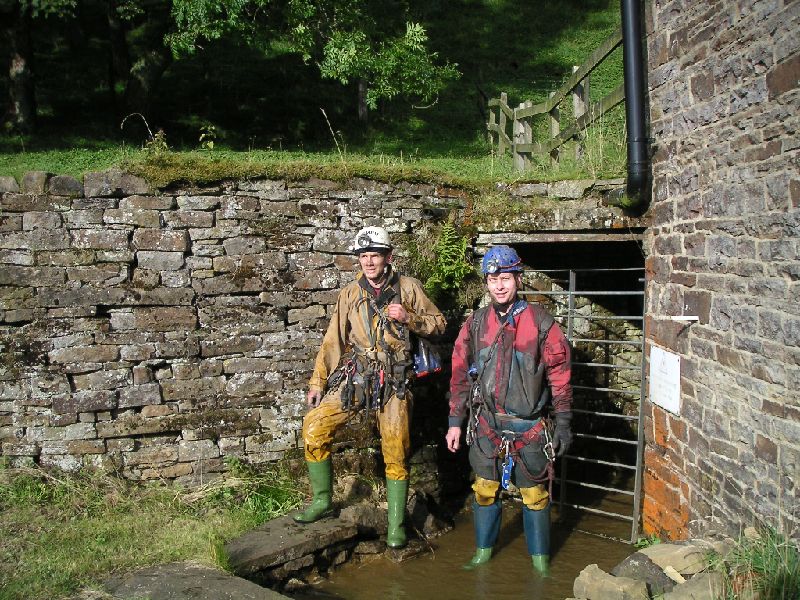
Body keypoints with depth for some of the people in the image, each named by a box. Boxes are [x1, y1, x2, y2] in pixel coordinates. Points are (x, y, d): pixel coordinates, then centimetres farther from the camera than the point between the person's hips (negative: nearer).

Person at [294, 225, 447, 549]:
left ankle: (396, 525, 16)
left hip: (394, 380, -2)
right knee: (314, 428, -10)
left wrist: (408, 317, -13)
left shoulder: (408, 287, 2)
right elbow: (333, 339, 8)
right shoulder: (350, 293, 6)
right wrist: (317, 381, 6)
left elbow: (438, 323, 6)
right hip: (355, 376, 2)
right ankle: (322, 500, 7)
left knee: (396, 454, 1)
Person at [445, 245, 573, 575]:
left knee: (534, 494, 6)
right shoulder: (476, 322, 3)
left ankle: (540, 559, 23)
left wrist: (563, 423, -4)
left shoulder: (540, 322, -6)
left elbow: (559, 374, -3)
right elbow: (460, 373, 7)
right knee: (484, 489, 11)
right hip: (487, 423, 3)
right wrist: (455, 421, 5)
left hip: (529, 426, -2)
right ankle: (483, 551, 29)